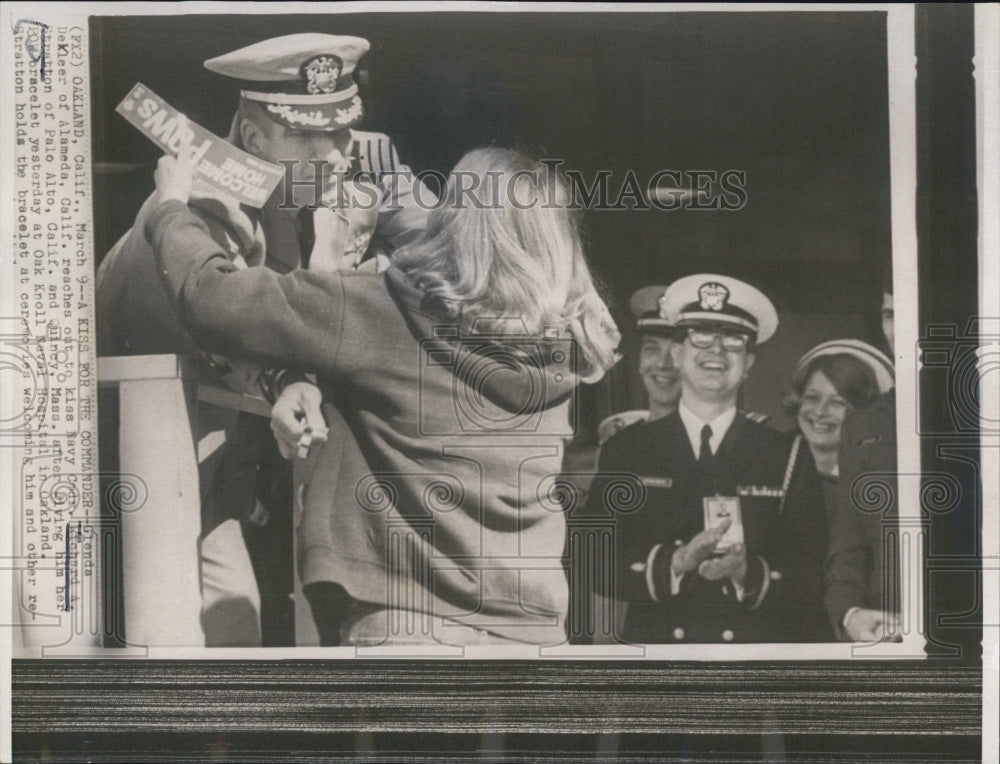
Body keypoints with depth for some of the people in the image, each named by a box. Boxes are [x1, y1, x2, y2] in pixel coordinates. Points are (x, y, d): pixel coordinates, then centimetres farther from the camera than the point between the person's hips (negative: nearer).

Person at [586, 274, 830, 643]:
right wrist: (677, 562, -16)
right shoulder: (626, 450, 5)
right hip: (655, 639, 1)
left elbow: (811, 578, 0)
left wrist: (748, 574, -17)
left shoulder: (788, 459, 3)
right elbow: (601, 564, -2)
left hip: (758, 642, 0)